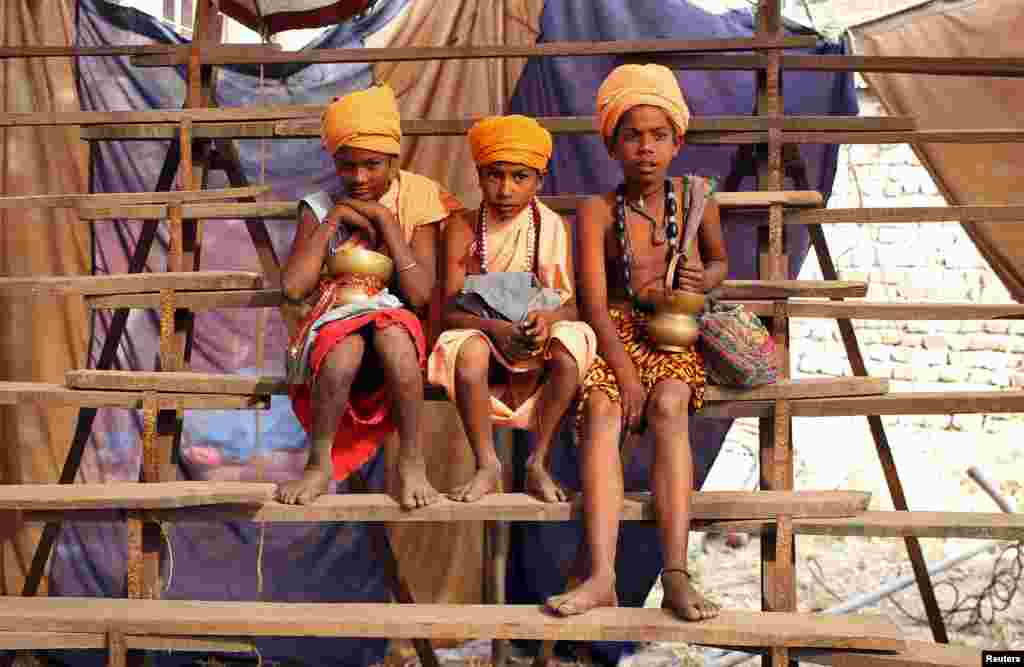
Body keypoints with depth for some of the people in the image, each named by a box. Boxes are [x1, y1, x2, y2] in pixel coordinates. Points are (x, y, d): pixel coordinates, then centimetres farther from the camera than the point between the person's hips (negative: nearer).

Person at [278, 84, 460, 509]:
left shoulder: (415, 202, 2)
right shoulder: (320, 208, 5)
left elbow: (421, 295, -10)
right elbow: (293, 288, -9)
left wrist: (385, 220, -11)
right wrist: (332, 222, -8)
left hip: (394, 326, 0)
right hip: (332, 325, 1)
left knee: (392, 334, -37)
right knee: (344, 350, -36)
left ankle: (411, 461, -21)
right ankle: (320, 463, -14)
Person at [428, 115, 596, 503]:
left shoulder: (553, 227, 1)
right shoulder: (463, 230, -2)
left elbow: (569, 304, -4)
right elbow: (449, 309, -8)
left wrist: (548, 318, -29)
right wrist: (495, 328, -27)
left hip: (536, 340, 1)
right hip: (482, 334, -1)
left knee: (571, 346, -31)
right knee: (469, 350, -35)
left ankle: (540, 463, -17)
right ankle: (487, 465, -19)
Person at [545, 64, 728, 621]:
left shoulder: (694, 196, 7)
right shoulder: (597, 212, 0)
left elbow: (720, 262, 23)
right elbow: (594, 304, -7)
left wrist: (703, 280, -3)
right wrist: (626, 374, -19)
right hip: (616, 334, 0)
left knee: (668, 406, -30)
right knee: (602, 410, -30)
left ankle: (676, 574, -35)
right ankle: (601, 575, -39)